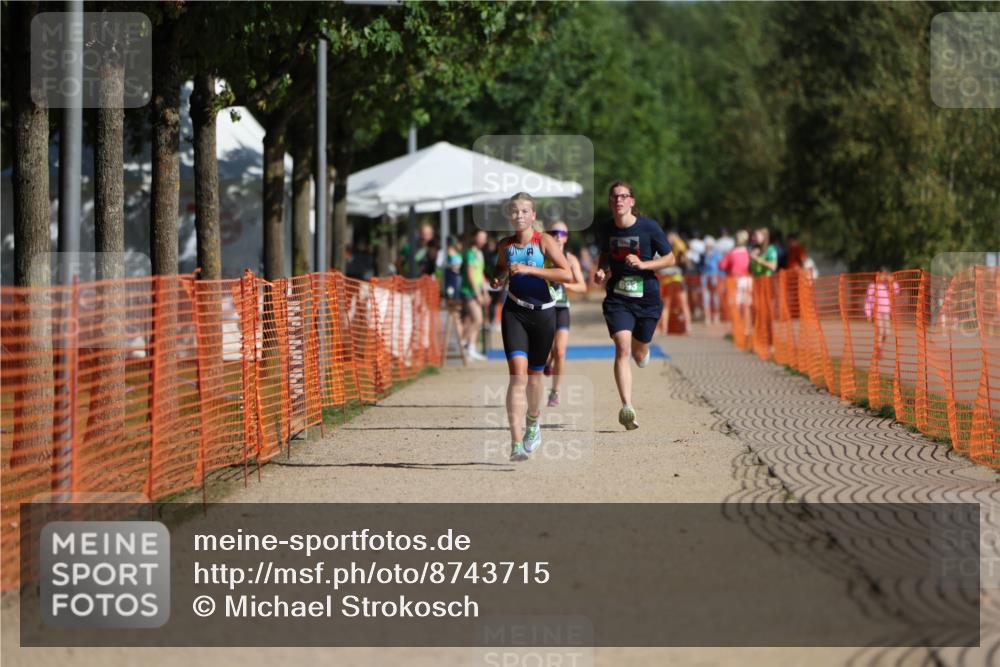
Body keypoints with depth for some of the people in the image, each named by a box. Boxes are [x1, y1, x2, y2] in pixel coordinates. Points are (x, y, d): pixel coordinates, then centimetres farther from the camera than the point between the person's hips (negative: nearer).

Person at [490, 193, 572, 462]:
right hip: (514, 313, 1)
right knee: (518, 374, -16)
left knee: (534, 375, 14)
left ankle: (533, 421, 47)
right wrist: (497, 279, -1)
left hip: (543, 314, -1)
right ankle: (517, 443, -23)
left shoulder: (544, 241, -8)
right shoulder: (505, 245, 3)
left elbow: (567, 274, -19)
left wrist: (529, 269, -24)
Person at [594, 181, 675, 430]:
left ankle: (641, 348, 54)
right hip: (617, 299, 0)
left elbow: (669, 259, -2)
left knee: (639, 355, 12)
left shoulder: (649, 227, -8)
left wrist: (643, 264, -18)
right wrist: (601, 270, -1)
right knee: (622, 348, -19)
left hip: (647, 299, 0)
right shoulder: (606, 229, 1)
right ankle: (627, 408, -25)